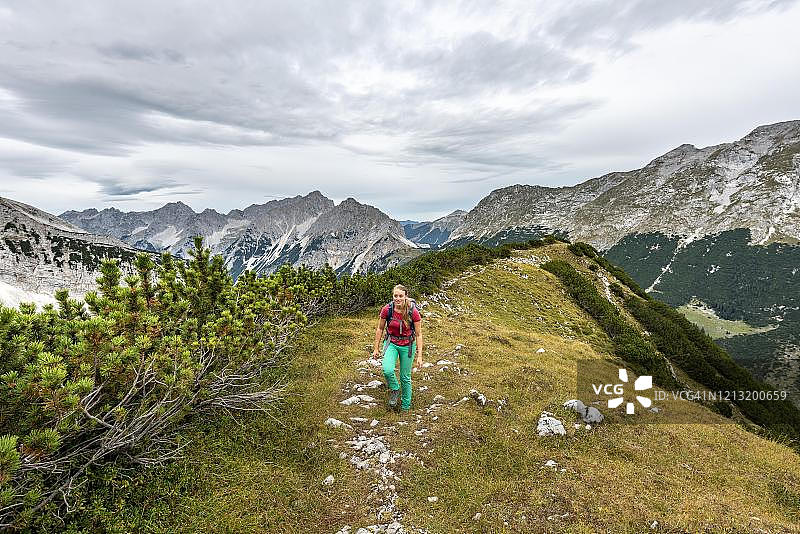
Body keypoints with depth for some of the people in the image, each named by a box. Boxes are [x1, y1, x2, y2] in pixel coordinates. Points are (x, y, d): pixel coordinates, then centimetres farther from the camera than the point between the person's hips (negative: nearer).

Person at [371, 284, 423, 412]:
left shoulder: (413, 312, -19)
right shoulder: (387, 309, -15)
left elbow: (418, 334, -10)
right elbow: (380, 329, 0)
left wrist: (419, 355, -11)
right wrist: (376, 348, 3)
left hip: (407, 345, -1)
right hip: (391, 343, 1)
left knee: (405, 377, 9)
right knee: (387, 370, -25)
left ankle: (405, 406, 32)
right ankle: (394, 389, 8)